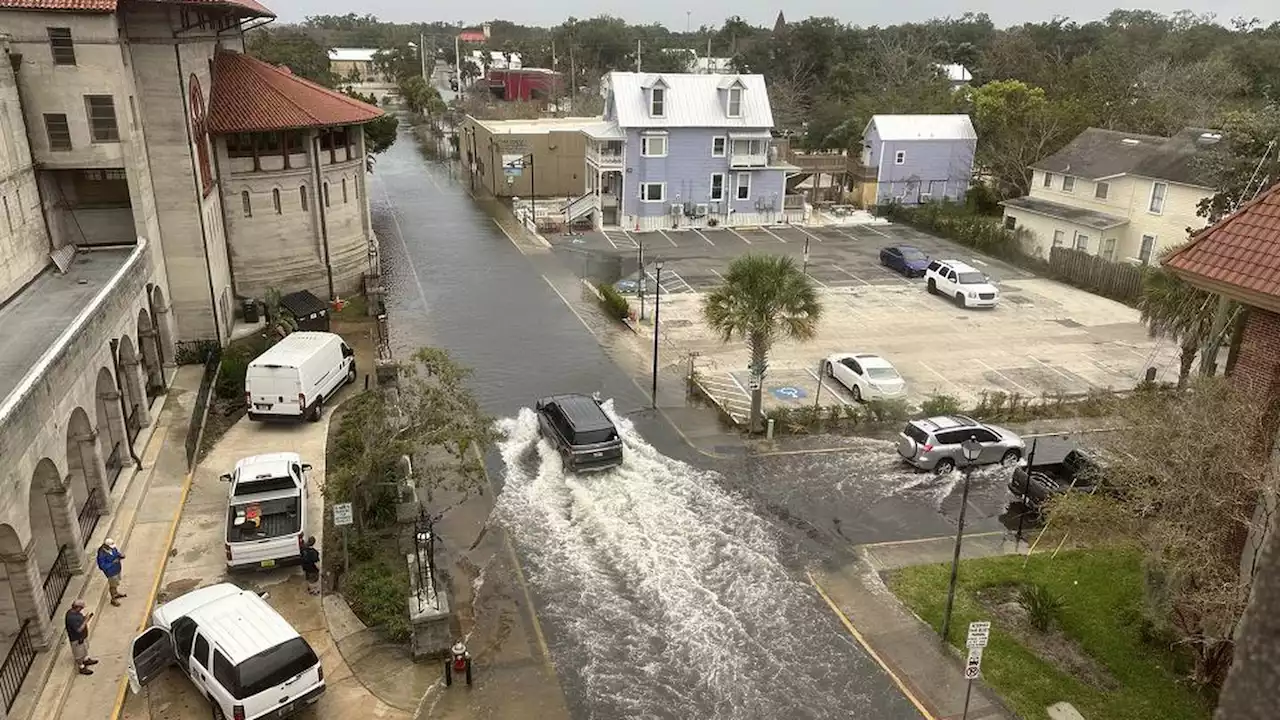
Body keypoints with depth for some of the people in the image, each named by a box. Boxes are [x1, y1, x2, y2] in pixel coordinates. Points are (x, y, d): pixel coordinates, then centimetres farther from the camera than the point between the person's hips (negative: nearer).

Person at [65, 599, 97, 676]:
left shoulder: (75, 612, -8)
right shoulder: (71, 618, -37)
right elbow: (79, 629, -33)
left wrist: (87, 617, -9)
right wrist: (86, 620, -29)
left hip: (83, 635, 10)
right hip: (77, 639, -9)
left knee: (85, 649, 31)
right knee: (79, 654, 12)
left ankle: (86, 660, 53)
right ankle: (81, 668, 30)